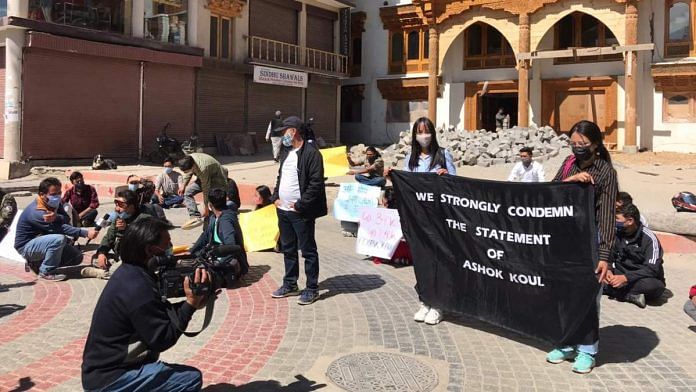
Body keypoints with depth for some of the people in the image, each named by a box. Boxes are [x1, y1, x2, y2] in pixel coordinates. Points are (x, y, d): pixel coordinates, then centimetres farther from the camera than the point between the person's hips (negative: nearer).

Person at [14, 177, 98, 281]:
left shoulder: (54, 203, -2)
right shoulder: (37, 213, -29)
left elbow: (67, 219, -15)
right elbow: (61, 228, -32)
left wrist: (57, 217, -39)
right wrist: (86, 233, -39)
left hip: (41, 240, 9)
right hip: (27, 246, -9)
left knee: (77, 257, 2)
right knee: (59, 239, -34)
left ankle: (37, 263, 11)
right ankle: (46, 272, -17)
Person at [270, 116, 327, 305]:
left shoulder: (311, 153, -13)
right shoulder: (286, 153, 14)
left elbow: (316, 183, -18)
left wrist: (300, 205, -17)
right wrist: (276, 196, 8)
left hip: (301, 212, -9)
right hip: (283, 210, 9)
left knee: (308, 251, 1)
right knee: (288, 249, 17)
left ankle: (312, 289, 10)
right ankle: (290, 285, 30)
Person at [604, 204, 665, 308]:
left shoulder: (649, 239, -16)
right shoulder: (616, 233, -1)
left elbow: (652, 269, -22)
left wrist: (626, 278, -32)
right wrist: (608, 270, -17)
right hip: (620, 275, 5)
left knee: (654, 285, -39)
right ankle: (631, 295, -27)